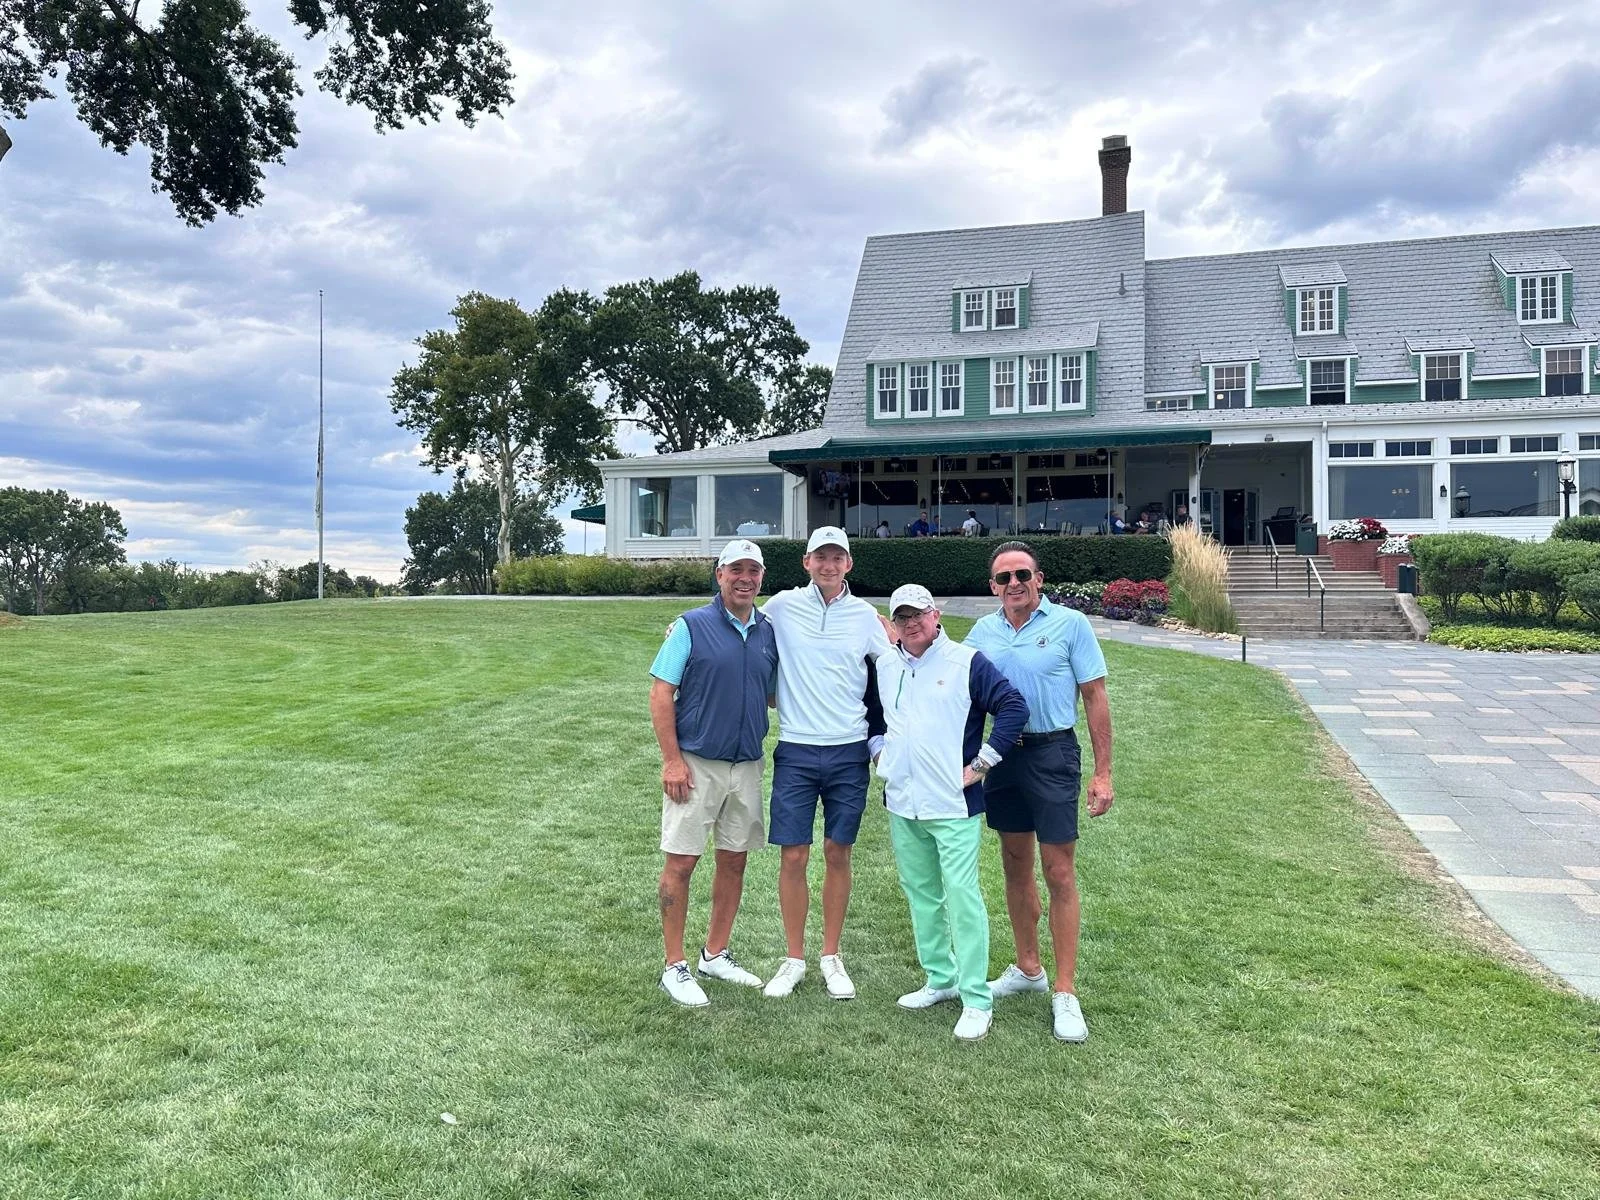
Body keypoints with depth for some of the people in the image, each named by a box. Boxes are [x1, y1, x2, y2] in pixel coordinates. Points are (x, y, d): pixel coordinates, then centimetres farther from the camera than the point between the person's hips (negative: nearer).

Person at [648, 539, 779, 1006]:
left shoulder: (769, 633, 7)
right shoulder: (691, 626, -8)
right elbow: (660, 692, -10)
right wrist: (671, 759, -15)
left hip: (747, 765, 5)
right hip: (695, 765, -5)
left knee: (734, 859, 12)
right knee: (681, 861, 0)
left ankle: (716, 955, 28)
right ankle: (675, 966, 12)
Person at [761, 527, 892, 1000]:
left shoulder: (865, 615, 3)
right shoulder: (781, 607, 1)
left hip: (849, 752, 1)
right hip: (795, 751, -1)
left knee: (838, 855, 8)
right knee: (793, 857, 1)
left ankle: (831, 957, 23)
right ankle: (794, 958, 18)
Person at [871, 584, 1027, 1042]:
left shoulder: (967, 662, -8)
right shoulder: (883, 666, 9)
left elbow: (1014, 706, -13)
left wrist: (982, 763, -13)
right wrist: (877, 749, 11)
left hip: (953, 805, -6)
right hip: (902, 804, 6)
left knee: (961, 895, -7)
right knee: (921, 894, 14)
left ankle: (976, 1000, 2)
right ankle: (941, 980, 29)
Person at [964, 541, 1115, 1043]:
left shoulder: (1070, 624, -7)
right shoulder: (982, 631, 5)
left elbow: (1095, 698, -6)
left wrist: (1103, 772, -8)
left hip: (1052, 753, -4)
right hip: (1001, 755, 5)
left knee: (1059, 873, -2)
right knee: (1015, 866, 14)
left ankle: (1065, 993, 7)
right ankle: (1028, 968, 31)